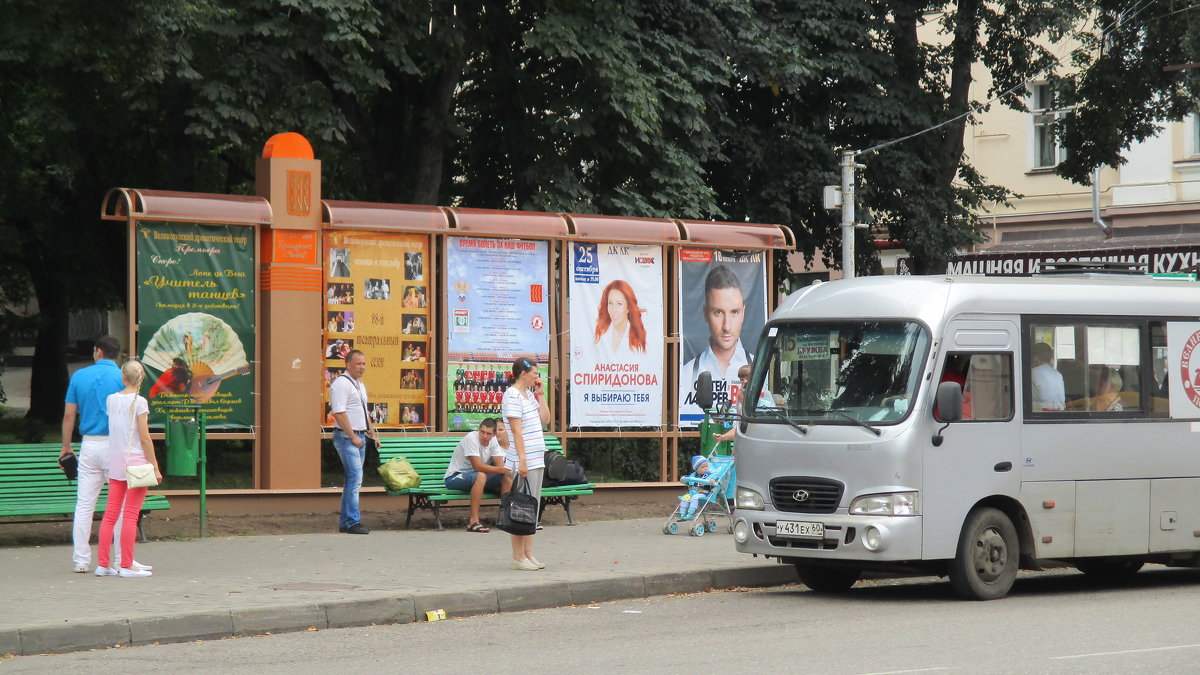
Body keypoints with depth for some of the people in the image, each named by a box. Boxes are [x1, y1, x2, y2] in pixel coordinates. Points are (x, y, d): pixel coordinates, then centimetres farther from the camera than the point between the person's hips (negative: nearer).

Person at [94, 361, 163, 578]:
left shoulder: (111, 399, 6)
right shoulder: (139, 402, -10)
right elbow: (145, 438, -11)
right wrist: (155, 466, -7)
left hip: (115, 462, 5)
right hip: (136, 461, -5)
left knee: (110, 514, 8)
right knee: (130, 515, -2)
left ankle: (103, 563, 11)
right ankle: (126, 565, -1)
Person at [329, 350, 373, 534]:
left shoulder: (360, 384, 17)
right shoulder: (341, 384, -13)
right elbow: (339, 413, -19)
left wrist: (371, 431, 22)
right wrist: (353, 437, -19)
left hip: (359, 437, 10)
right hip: (346, 437, -10)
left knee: (353, 479, 10)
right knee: (355, 477, -15)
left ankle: (345, 522, 14)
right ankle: (353, 522, -15)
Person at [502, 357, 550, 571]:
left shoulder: (529, 395, 16)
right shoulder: (512, 396, -11)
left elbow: (545, 419, 16)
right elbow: (516, 430, -17)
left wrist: (540, 394, 11)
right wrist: (522, 460, -21)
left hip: (536, 460, 9)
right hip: (522, 460, -9)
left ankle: (528, 554, 15)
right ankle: (518, 557, -2)